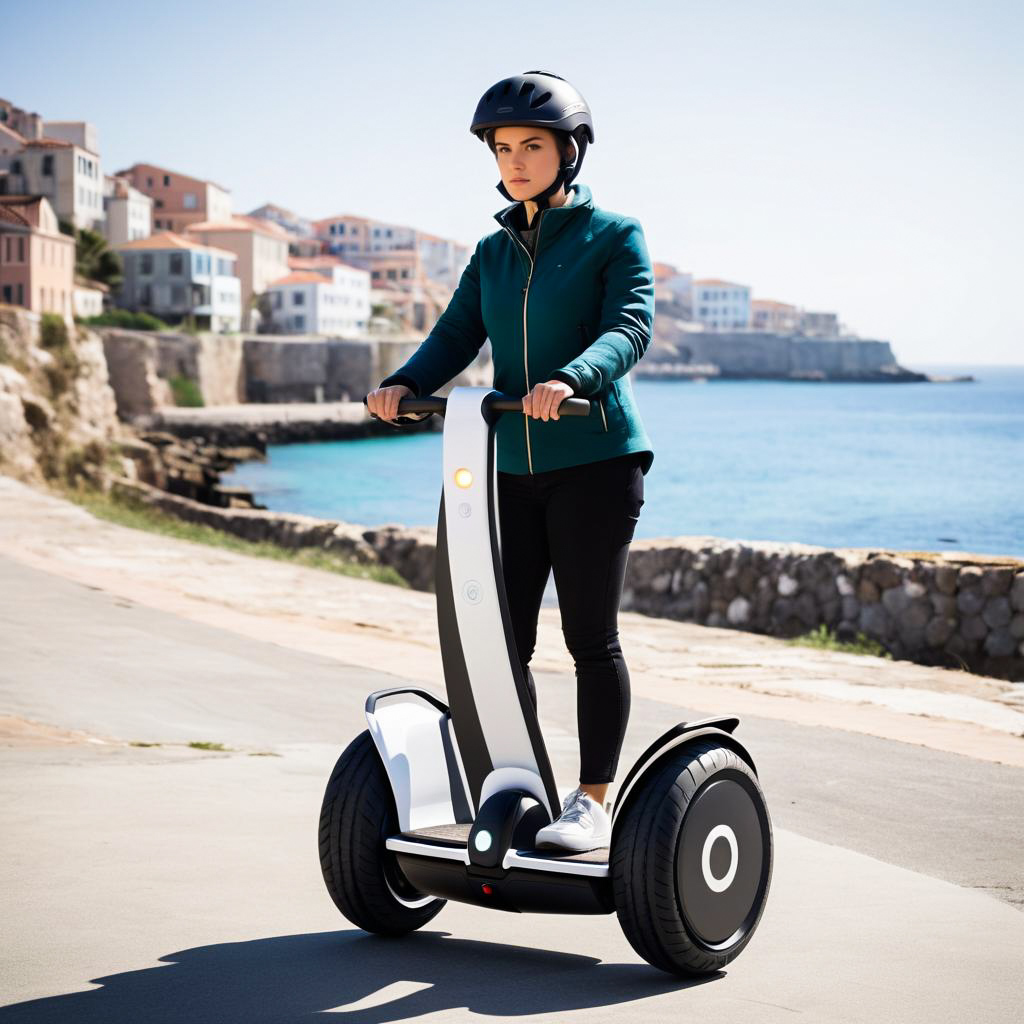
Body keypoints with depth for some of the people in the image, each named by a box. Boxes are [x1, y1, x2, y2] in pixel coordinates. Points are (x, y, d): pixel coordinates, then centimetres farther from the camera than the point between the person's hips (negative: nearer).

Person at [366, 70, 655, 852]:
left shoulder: (614, 236, -1)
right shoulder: (494, 252, 15)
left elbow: (630, 328, -16)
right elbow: (456, 337, 6)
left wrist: (569, 379, -35)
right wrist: (405, 385, -15)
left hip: (595, 461, -5)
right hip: (512, 466, 5)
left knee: (590, 634, -3)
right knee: (503, 637, 4)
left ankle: (592, 804, 4)